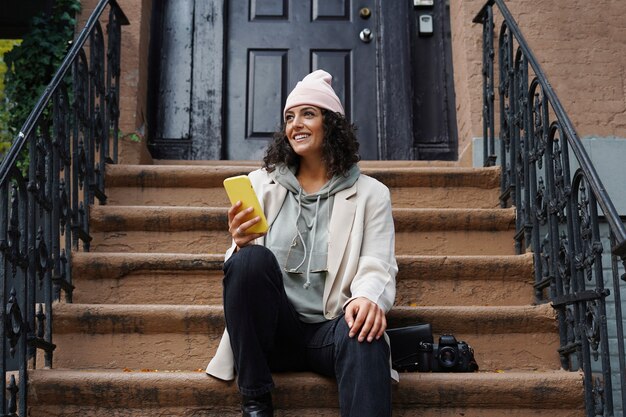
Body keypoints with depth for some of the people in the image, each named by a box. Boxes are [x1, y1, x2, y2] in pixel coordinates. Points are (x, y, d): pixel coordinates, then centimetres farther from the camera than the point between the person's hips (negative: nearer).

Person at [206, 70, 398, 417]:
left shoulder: (370, 194, 9)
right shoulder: (261, 184, 11)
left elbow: (377, 267, -3)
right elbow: (239, 269, 5)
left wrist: (369, 297, -28)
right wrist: (241, 245, -20)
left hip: (332, 328, -2)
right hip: (273, 333, 2)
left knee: (365, 336, -35)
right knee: (253, 258, -27)